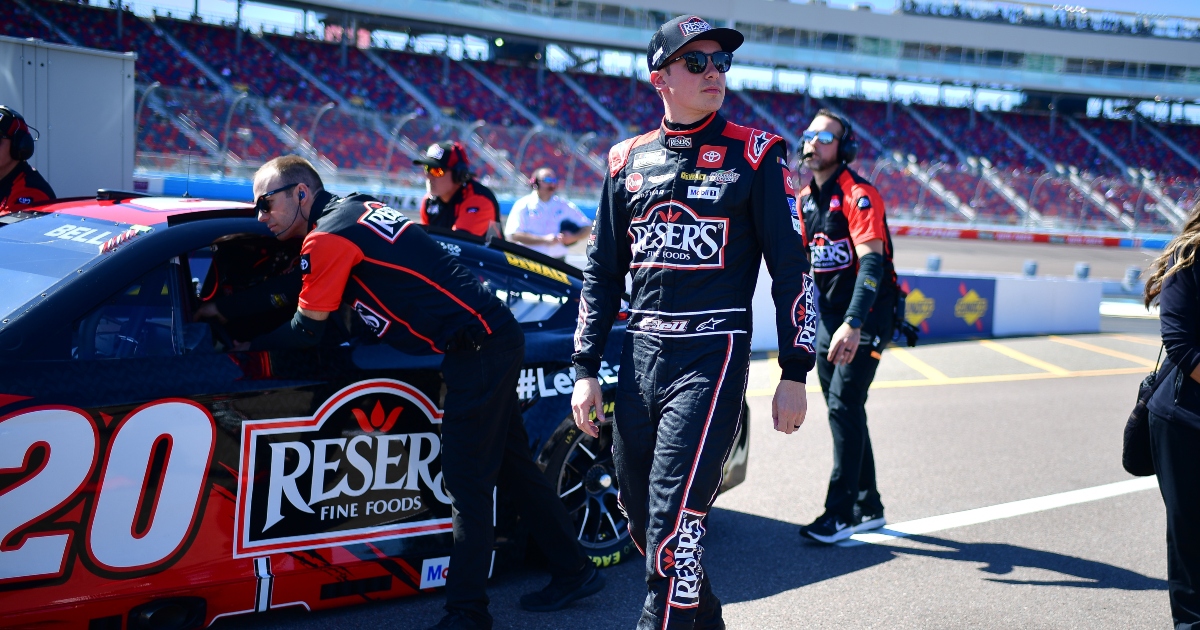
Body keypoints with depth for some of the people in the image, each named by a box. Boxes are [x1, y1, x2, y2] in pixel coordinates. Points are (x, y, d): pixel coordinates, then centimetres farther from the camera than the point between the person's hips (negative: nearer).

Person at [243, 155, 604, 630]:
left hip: (478, 350, -10)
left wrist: (248, 344, 12)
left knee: (466, 483, -5)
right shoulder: (355, 209, 15)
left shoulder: (327, 237, -12)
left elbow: (306, 333, -6)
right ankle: (573, 569, 27)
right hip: (498, 338, 10)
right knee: (512, 463, 17)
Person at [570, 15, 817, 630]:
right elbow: (602, 273, 15)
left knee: (674, 515, -13)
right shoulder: (628, 160, 12)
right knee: (638, 511, 11)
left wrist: (794, 374, -2)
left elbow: (790, 267, 2)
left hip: (713, 353, -4)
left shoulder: (755, 154, 2)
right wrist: (585, 369, 9)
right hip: (639, 354, 5)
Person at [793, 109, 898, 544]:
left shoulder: (858, 195, -16)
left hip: (865, 314, -8)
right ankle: (868, 508, 22)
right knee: (844, 411, 11)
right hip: (830, 315, 8)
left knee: (844, 407, -13)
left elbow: (872, 262, -26)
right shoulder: (805, 199, 10)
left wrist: (853, 324, -37)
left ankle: (840, 515, -9)